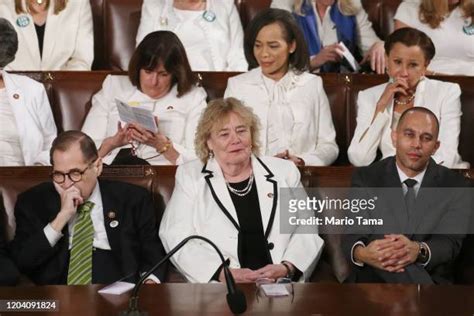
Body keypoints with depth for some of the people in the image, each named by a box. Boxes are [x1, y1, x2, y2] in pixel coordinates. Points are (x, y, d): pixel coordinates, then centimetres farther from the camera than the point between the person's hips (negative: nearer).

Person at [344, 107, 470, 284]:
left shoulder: (453, 185, 6)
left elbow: (451, 243, -6)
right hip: (373, 280, 1)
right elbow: (353, 234, -4)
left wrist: (419, 251, -31)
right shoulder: (366, 178, 6)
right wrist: (361, 253, -31)